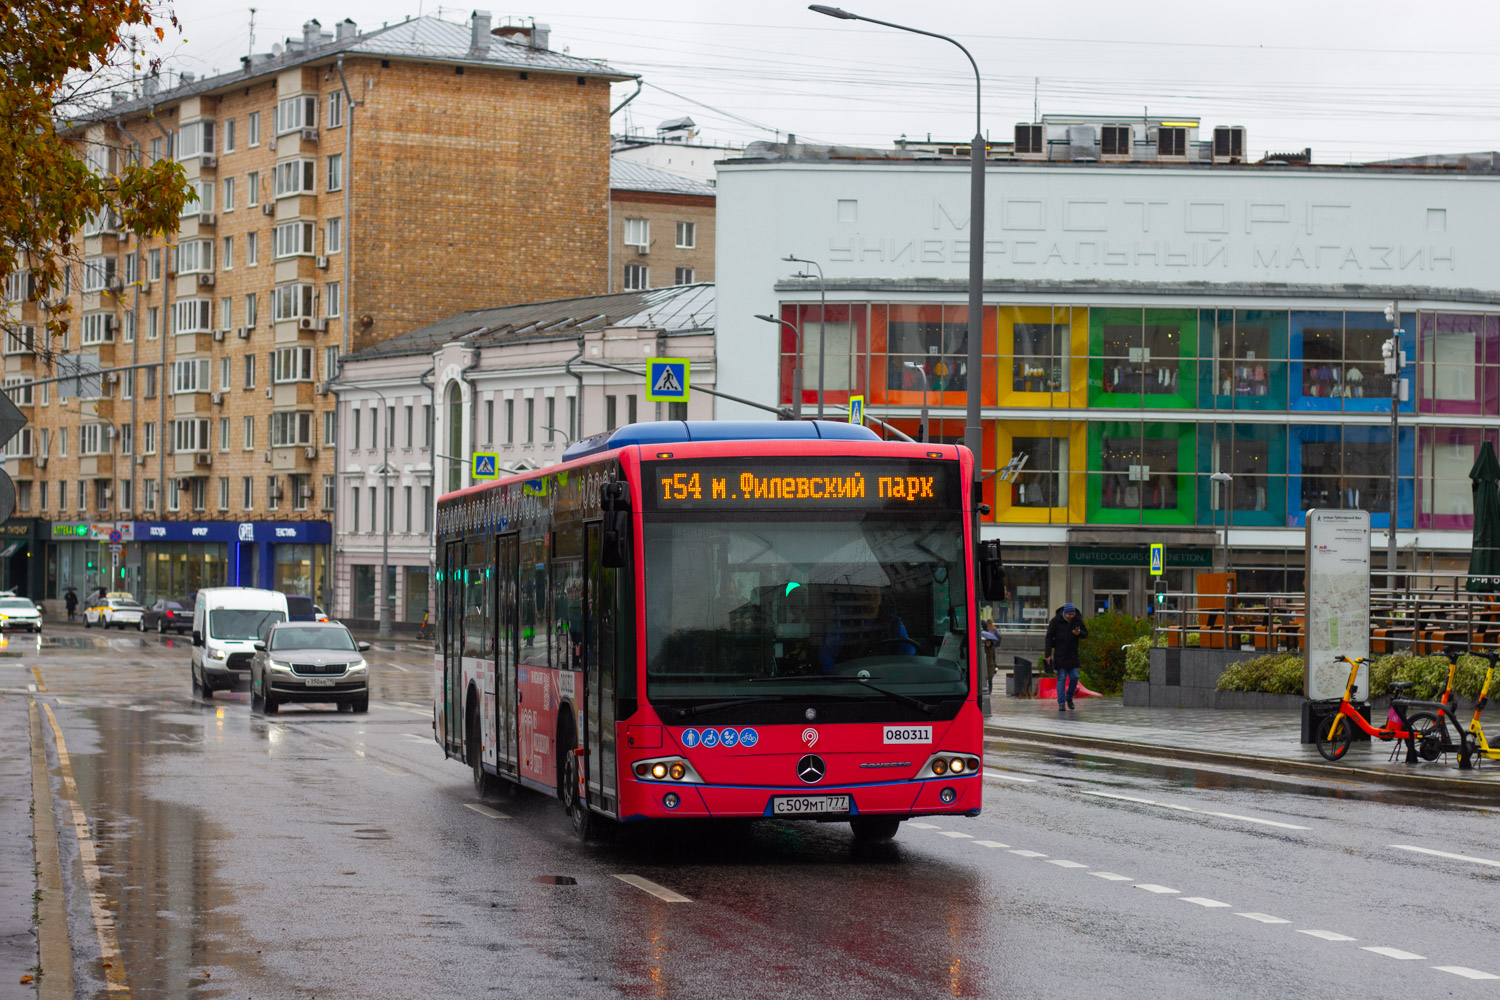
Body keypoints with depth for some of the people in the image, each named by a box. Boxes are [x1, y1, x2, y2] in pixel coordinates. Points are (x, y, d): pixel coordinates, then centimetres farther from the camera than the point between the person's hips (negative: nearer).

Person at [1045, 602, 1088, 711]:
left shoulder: (1077, 621, 2)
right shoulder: (1055, 621, -8)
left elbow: (1086, 634, 8)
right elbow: (1049, 638, -6)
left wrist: (1079, 633, -17)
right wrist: (1048, 654, -10)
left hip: (1072, 655, 3)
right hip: (1060, 655, -3)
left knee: (1074, 677, -2)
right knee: (1061, 678, -5)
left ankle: (1069, 697, 23)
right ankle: (1061, 703, -4)